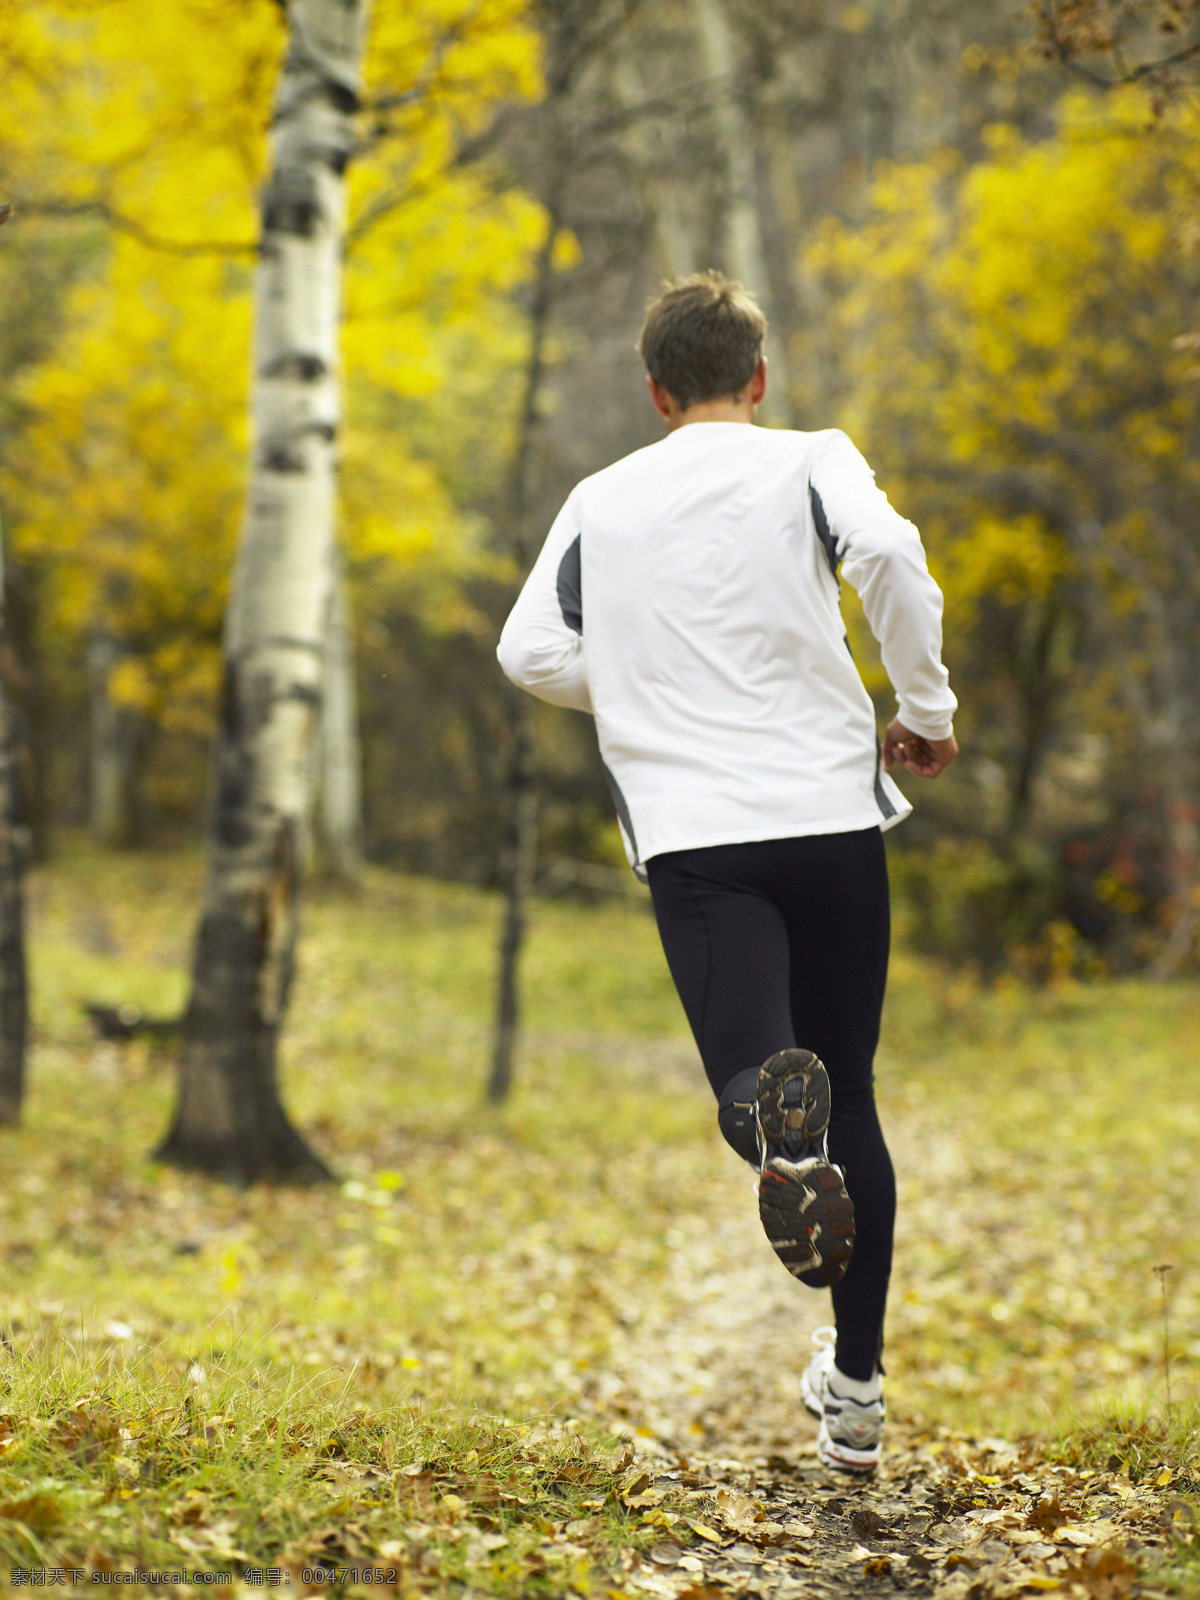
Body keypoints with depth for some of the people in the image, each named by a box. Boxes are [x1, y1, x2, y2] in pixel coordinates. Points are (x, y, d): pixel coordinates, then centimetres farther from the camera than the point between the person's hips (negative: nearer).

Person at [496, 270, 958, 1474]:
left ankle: (776, 1119, -49)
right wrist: (926, 711, -2)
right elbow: (887, 552, -14)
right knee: (851, 1098, 12)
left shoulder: (602, 500, 14)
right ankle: (855, 1392, 16)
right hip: (832, 809, 0)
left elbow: (530, 652, 6)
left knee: (751, 1078, -9)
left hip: (692, 832, 0)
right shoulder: (807, 462, 6)